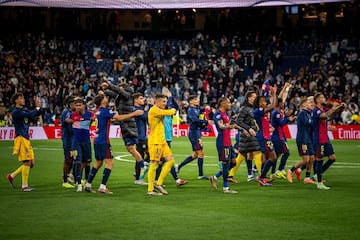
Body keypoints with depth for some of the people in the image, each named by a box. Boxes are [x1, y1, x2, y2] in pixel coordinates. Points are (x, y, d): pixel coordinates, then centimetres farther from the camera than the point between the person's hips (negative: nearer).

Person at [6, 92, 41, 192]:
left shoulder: (23, 111, 18)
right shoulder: (16, 112, -9)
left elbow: (37, 114, 20)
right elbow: (30, 115, -22)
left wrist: (38, 106, 3)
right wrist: (37, 107, -7)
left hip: (26, 139, 9)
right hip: (21, 138, -9)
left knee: (31, 163, 8)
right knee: (27, 162, -10)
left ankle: (11, 176, 17)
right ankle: (24, 186, -4)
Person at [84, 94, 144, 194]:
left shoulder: (98, 110, 12)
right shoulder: (105, 111, -12)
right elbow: (119, 118, -21)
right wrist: (134, 113, -18)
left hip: (97, 140, 9)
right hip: (103, 141, -9)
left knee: (98, 162, 17)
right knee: (110, 162, -8)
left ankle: (88, 184, 17)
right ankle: (102, 187, -13)